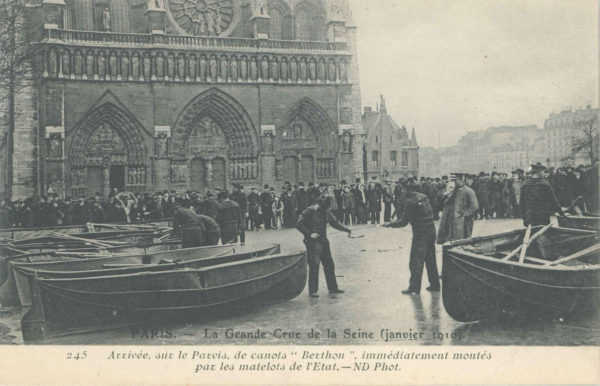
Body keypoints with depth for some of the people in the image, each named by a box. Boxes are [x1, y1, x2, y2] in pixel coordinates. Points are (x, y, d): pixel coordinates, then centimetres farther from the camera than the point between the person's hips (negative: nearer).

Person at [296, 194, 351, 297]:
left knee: (329, 264, 10)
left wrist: (346, 230, 8)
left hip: (323, 241, 7)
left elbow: (334, 222, 18)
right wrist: (309, 234, -20)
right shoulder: (309, 211, -12)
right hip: (312, 242, -7)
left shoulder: (326, 212, 7)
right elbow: (299, 224, -13)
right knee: (314, 266, -9)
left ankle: (332, 288, 21)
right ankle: (312, 291, -2)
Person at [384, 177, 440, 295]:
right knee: (430, 260, 17)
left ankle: (414, 288, 4)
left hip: (420, 234, -8)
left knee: (416, 262, 0)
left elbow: (403, 221, -14)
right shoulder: (424, 197, 7)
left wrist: (389, 224, -3)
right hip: (431, 231, 8)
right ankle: (434, 285, 24)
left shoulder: (410, 201, -15)